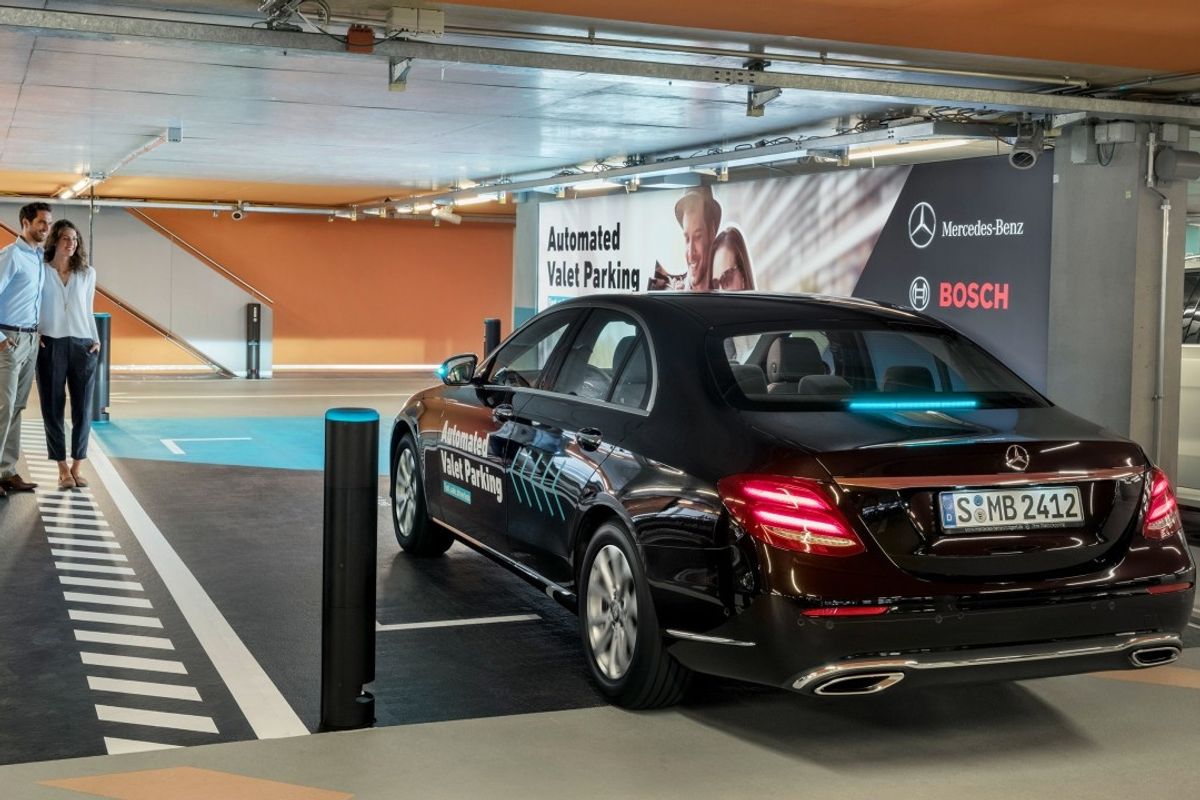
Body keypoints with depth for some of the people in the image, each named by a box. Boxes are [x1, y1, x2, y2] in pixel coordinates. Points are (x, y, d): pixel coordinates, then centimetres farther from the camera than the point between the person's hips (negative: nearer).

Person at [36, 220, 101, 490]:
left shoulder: (87, 274, 9)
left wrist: (96, 339, 4)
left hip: (82, 346, 2)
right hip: (50, 346, -2)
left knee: (83, 409, 1)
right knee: (53, 408, 1)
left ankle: (76, 467, 11)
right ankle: (63, 469, 8)